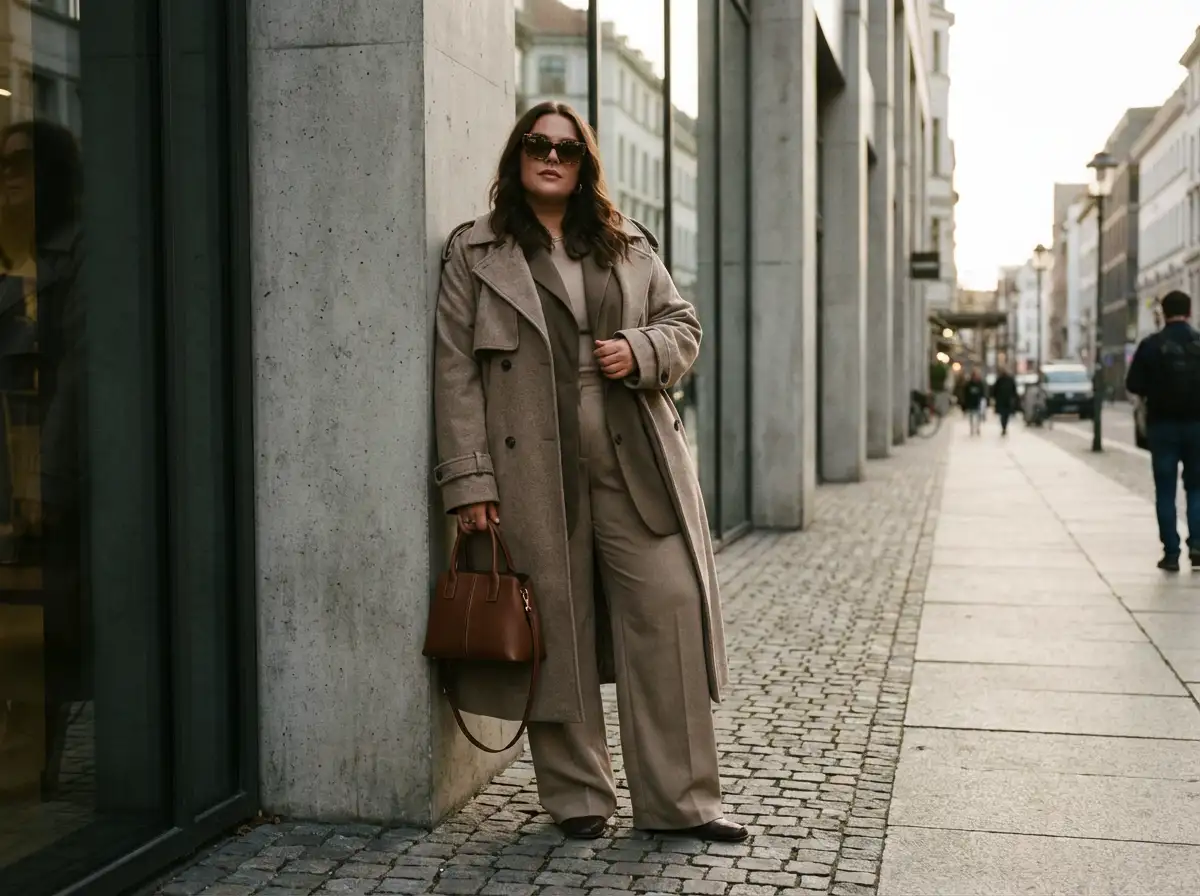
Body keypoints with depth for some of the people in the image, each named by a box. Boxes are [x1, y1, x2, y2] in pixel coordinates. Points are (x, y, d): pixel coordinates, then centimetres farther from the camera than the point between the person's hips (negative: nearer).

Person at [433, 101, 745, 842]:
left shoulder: (630, 246, 17)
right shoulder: (475, 252, 6)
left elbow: (684, 325, 19)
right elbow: (455, 370, 0)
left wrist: (641, 350, -5)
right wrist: (469, 478, -8)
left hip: (636, 468, 3)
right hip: (534, 474, -2)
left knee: (668, 615, -2)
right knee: (557, 631, 3)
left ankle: (680, 799, 8)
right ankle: (578, 797, 18)